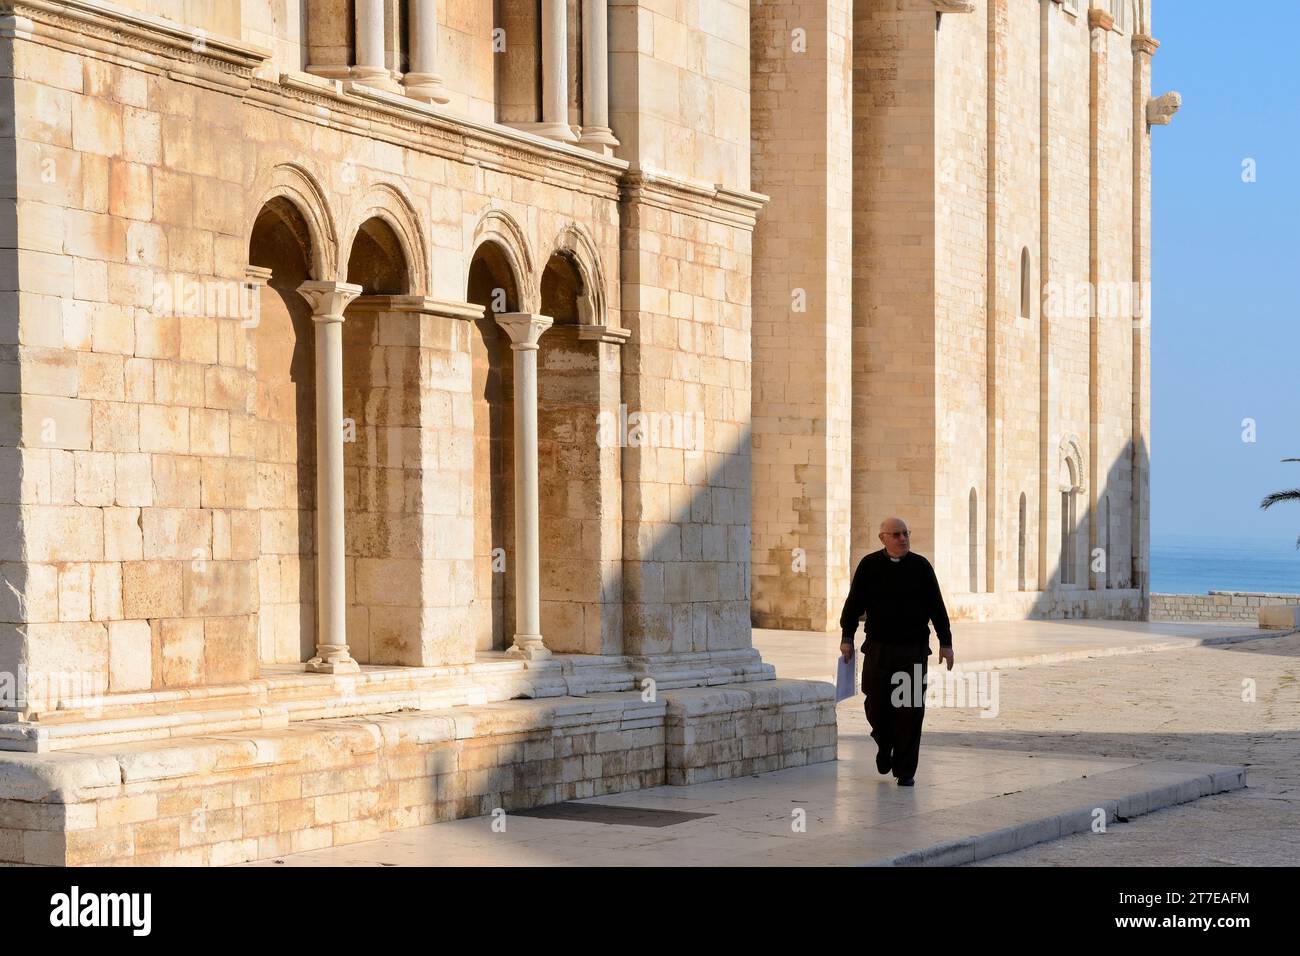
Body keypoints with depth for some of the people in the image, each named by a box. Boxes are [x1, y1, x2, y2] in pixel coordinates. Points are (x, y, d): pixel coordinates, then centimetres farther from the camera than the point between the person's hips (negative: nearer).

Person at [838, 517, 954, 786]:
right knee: (877, 705, 1)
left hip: (914, 649, 0)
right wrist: (847, 637, 3)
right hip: (878, 649, 0)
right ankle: (885, 744, 33)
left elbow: (937, 607, 6)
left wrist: (945, 642, 4)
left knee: (911, 710, -3)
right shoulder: (869, 565, 2)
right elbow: (854, 602, 7)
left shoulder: (921, 566, 3)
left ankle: (905, 771, 5)